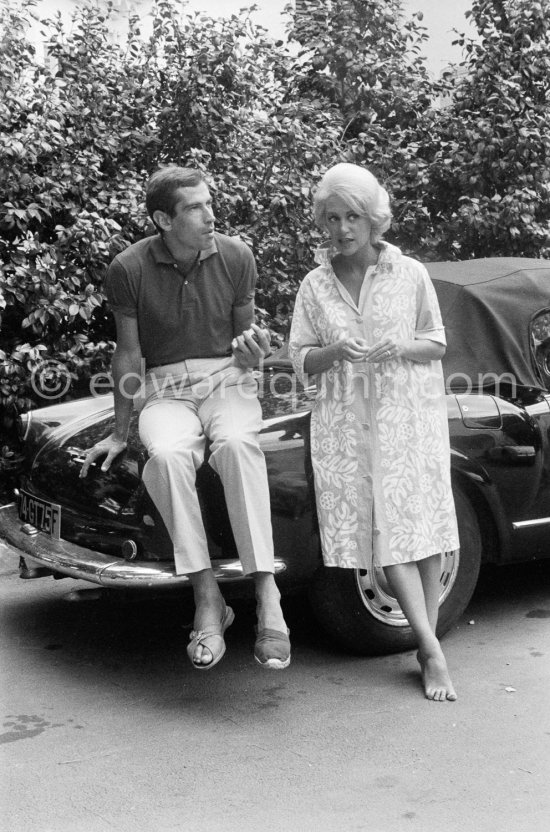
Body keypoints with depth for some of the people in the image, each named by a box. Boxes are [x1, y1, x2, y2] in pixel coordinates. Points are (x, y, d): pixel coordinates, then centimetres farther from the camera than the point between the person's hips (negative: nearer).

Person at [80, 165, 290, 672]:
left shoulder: (236, 257, 1)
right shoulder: (130, 269, -5)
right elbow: (129, 354, 3)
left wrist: (250, 351, -13)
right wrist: (120, 433, 6)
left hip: (227, 380, 1)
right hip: (165, 389, 0)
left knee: (237, 444, -36)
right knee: (167, 455, -36)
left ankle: (266, 595, -39)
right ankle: (207, 599, -31)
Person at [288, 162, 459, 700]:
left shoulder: (411, 274, 3)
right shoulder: (314, 285, 7)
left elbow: (437, 344, 7)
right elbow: (300, 360, 7)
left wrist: (400, 348, -13)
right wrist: (333, 351, -14)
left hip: (409, 413, 0)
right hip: (346, 422, 1)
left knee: (424, 525, -2)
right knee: (385, 532, -7)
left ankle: (427, 642, 8)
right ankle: (432, 650, -5)